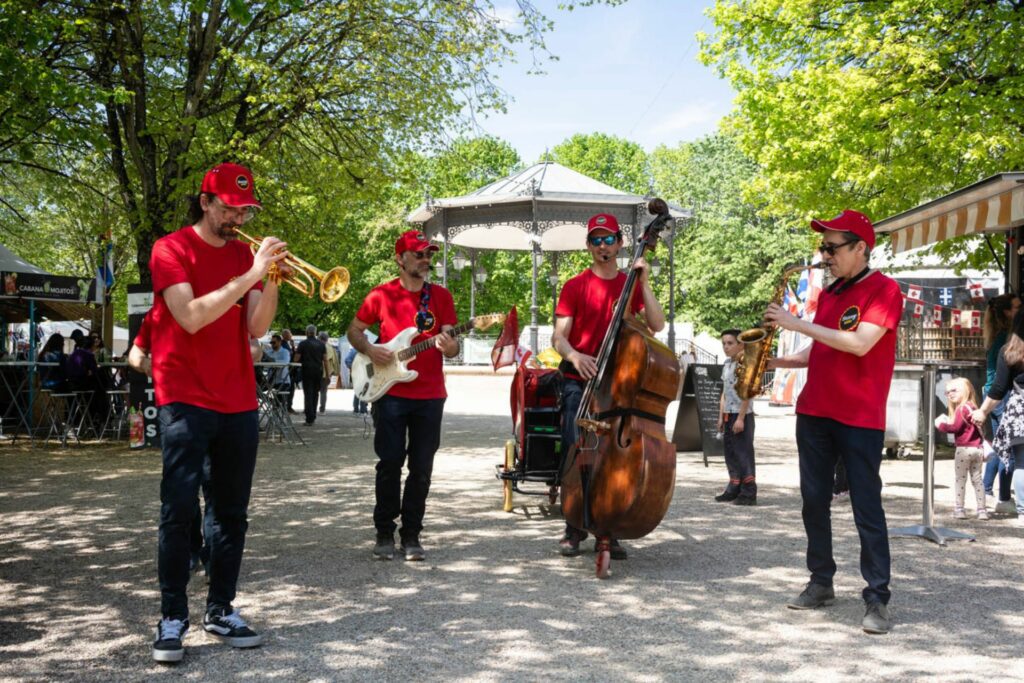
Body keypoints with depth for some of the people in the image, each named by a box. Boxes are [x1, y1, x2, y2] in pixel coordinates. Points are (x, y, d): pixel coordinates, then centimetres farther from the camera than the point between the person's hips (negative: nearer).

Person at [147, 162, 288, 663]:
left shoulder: (245, 254, 13)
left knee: (233, 511, 6)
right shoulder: (171, 249, -2)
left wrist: (271, 282, -13)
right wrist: (249, 276, -22)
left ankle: (221, 610, 15)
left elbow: (256, 328, 3)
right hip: (186, 399, -5)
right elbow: (191, 317, -18)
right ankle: (172, 618, -1)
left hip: (238, 400, 5)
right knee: (179, 509, -9)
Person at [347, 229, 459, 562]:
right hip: (391, 394, -2)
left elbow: (453, 347, 4)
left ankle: (411, 535, 13)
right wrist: (369, 349, -8)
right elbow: (354, 330, 12)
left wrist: (448, 345, -20)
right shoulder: (381, 295, 3)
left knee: (421, 469, 3)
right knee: (390, 464, -1)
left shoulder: (440, 296, 7)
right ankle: (384, 533, 12)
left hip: (430, 396, 2)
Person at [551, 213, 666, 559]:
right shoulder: (575, 286, 3)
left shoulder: (632, 286, 10)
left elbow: (657, 325, -5)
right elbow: (558, 337, -3)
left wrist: (644, 284, -12)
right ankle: (574, 530, 8)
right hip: (579, 383, -2)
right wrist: (574, 356, -24)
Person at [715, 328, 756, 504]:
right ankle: (734, 489, 22)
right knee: (730, 452, 12)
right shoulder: (727, 365, 13)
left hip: (742, 415, -8)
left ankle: (749, 493, 0)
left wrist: (740, 418, -19)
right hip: (728, 415, 8)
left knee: (744, 453, -5)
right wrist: (721, 416, 14)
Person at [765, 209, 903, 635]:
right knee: (814, 501, 10)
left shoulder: (884, 290, -8)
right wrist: (780, 362, 6)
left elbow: (859, 344, -22)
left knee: (867, 508, -4)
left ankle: (877, 599, 2)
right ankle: (821, 583, 21)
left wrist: (799, 324, -21)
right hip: (814, 412, 7)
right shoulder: (829, 293, 15)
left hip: (860, 419, -7)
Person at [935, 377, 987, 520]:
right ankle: (982, 510, 13)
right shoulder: (973, 407, 14)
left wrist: (941, 425, -2)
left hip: (964, 449, -8)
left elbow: (955, 427, -16)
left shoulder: (962, 408, -13)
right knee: (977, 479, 12)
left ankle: (959, 508, 1)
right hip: (977, 449, 8)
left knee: (960, 479, 0)